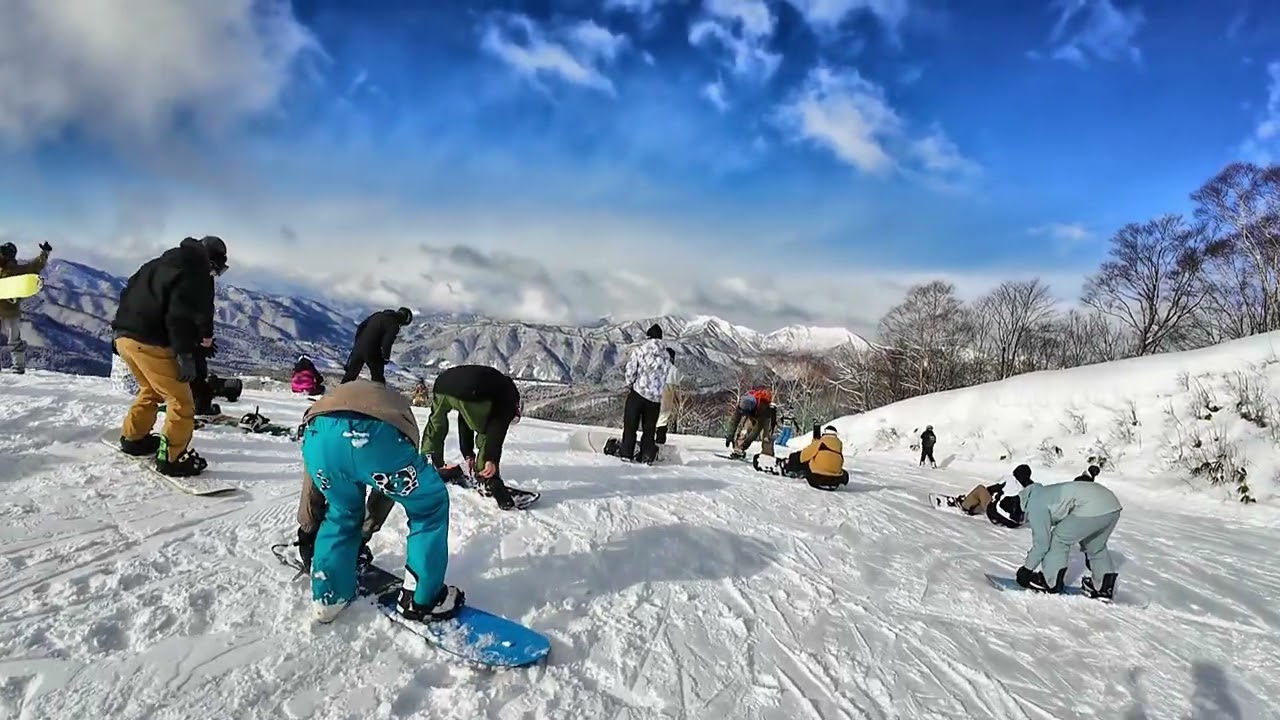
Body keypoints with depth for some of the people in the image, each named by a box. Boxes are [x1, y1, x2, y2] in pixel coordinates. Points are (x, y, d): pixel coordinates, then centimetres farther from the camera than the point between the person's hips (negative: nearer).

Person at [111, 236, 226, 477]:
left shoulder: (159, 264, 21)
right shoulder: (195, 275, -7)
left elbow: (128, 292, 25)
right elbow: (182, 315, -19)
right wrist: (186, 354, -19)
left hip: (124, 336, 9)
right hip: (150, 343, -9)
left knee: (151, 390, 29)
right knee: (181, 401, -2)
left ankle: (133, 437, 38)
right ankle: (171, 457, -2)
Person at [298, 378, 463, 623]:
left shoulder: (333, 398, 48)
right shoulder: (398, 404, 44)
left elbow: (311, 488, 49)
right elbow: (386, 493, 46)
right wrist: (364, 536, 58)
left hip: (320, 437, 3)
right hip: (378, 436, -2)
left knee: (342, 514, 35)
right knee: (430, 505, 25)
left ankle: (327, 597, 38)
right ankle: (421, 599, 29)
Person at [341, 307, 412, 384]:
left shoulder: (378, 314, 11)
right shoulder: (394, 325, -11)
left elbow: (360, 326, 14)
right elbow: (387, 343, -19)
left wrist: (357, 342, 20)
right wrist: (386, 357, -4)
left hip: (359, 348, 6)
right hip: (372, 352, -6)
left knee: (350, 373, 19)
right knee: (378, 378, 10)